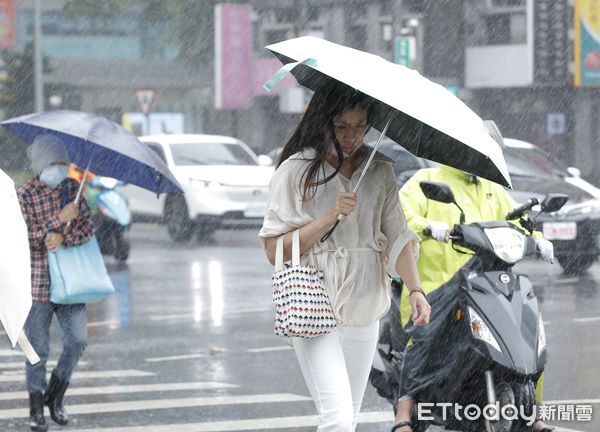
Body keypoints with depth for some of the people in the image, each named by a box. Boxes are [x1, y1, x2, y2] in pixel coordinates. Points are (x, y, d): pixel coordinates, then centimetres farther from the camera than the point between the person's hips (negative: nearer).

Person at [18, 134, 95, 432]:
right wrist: (59, 219, -21)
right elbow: (25, 239, -16)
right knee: (38, 348, 1)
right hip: (38, 281, -4)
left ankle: (55, 396, 20)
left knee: (77, 340, 0)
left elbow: (87, 228, -1)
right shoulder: (25, 195, -8)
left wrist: (63, 238, -20)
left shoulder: (72, 188, 6)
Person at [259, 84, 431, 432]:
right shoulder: (296, 171, -5)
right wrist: (329, 217, -17)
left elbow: (398, 237, 4)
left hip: (364, 309, 5)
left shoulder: (380, 170, 7)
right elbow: (274, 249, -7)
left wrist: (415, 289, -12)